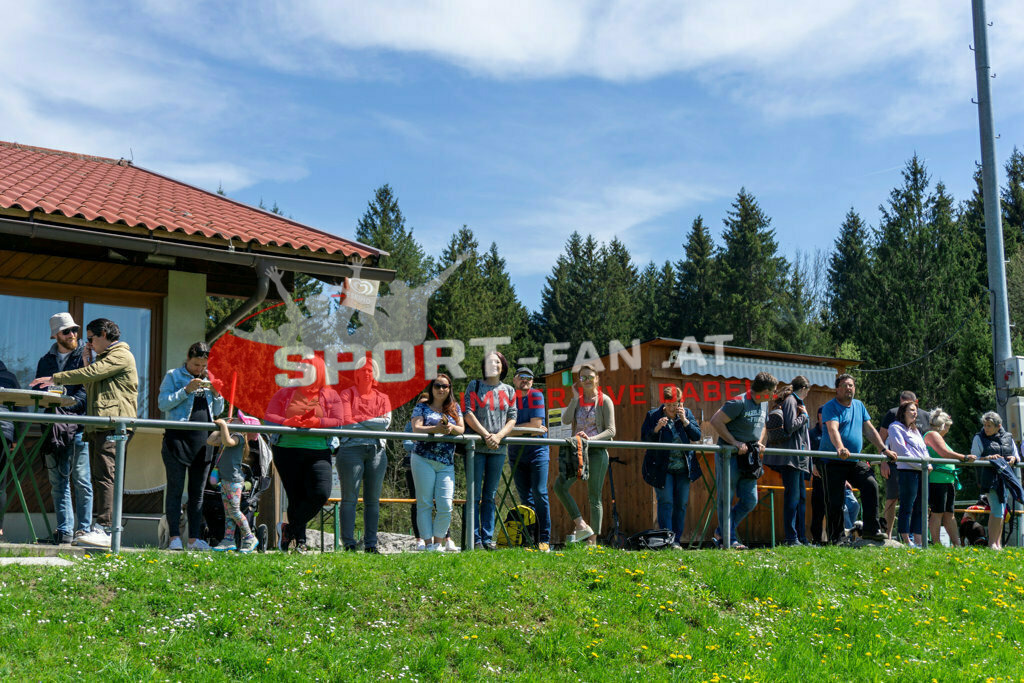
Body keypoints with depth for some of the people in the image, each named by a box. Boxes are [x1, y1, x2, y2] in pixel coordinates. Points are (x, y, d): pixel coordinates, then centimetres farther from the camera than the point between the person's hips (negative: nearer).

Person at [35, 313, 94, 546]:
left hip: (79, 425, -4)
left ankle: (84, 529, -1)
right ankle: (65, 531, 7)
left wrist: (68, 404, -18)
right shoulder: (46, 361, 19)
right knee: (58, 482, 4)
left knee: (81, 480, -4)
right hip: (54, 428, 4)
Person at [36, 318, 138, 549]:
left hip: (114, 425, -10)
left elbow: (90, 374, -13)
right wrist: (86, 362, 16)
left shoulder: (121, 355, -4)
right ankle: (98, 526, 7)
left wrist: (54, 379, -5)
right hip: (98, 426, 10)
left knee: (105, 476, -17)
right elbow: (90, 386, 25)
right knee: (98, 477, 7)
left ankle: (105, 530, -21)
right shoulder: (103, 357, 29)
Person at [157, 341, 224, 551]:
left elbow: (218, 411, 17)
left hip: (203, 440, 4)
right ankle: (174, 537, -1)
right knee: (175, 488, -4)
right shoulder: (173, 375, 3)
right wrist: (186, 390, -15)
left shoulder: (209, 379, 15)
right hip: (178, 438, -4)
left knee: (198, 492, 6)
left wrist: (216, 393, -1)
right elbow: (163, 403, -7)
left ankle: (194, 538, 10)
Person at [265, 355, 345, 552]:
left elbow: (338, 421, -1)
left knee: (321, 494, -18)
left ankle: (290, 528, -1)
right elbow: (269, 417, 3)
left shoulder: (330, 395, 11)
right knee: (296, 497, 0)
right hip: (287, 450, 0)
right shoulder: (286, 393, 13)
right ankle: (299, 540, 15)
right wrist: (289, 422, -16)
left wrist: (315, 423, -18)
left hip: (318, 452, 0)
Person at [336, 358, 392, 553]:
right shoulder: (347, 394, 8)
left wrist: (360, 420, -6)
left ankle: (371, 544, 6)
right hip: (352, 448, -3)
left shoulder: (382, 398, 17)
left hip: (377, 450, 3)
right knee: (349, 498, -6)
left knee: (373, 499, 3)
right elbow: (346, 421, -6)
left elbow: (387, 422, 0)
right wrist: (374, 423, -5)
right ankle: (349, 543, -6)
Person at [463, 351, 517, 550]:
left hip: (498, 448, 3)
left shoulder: (509, 391, 14)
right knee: (475, 495, -3)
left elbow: (512, 419, 7)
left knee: (490, 495, 7)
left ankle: (488, 537, 11)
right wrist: (486, 435, -14)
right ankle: (474, 539, 1)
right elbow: (468, 414, -3)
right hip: (477, 446, -3)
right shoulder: (474, 386, 5)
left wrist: (499, 436, -10)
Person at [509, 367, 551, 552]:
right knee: (525, 497, 3)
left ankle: (544, 539, -7)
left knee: (539, 493, -9)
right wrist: (530, 429, -11)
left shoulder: (536, 396, 0)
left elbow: (536, 424, -9)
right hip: (516, 453, 3)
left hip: (537, 452, -3)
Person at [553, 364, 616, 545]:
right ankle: (581, 526, -8)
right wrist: (575, 398, -6)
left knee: (594, 497, -1)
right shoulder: (577, 400, 13)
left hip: (597, 451, -4)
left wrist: (591, 439, -20)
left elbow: (611, 430, -6)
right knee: (559, 485, -13)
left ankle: (592, 541, 4)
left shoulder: (604, 400, 0)